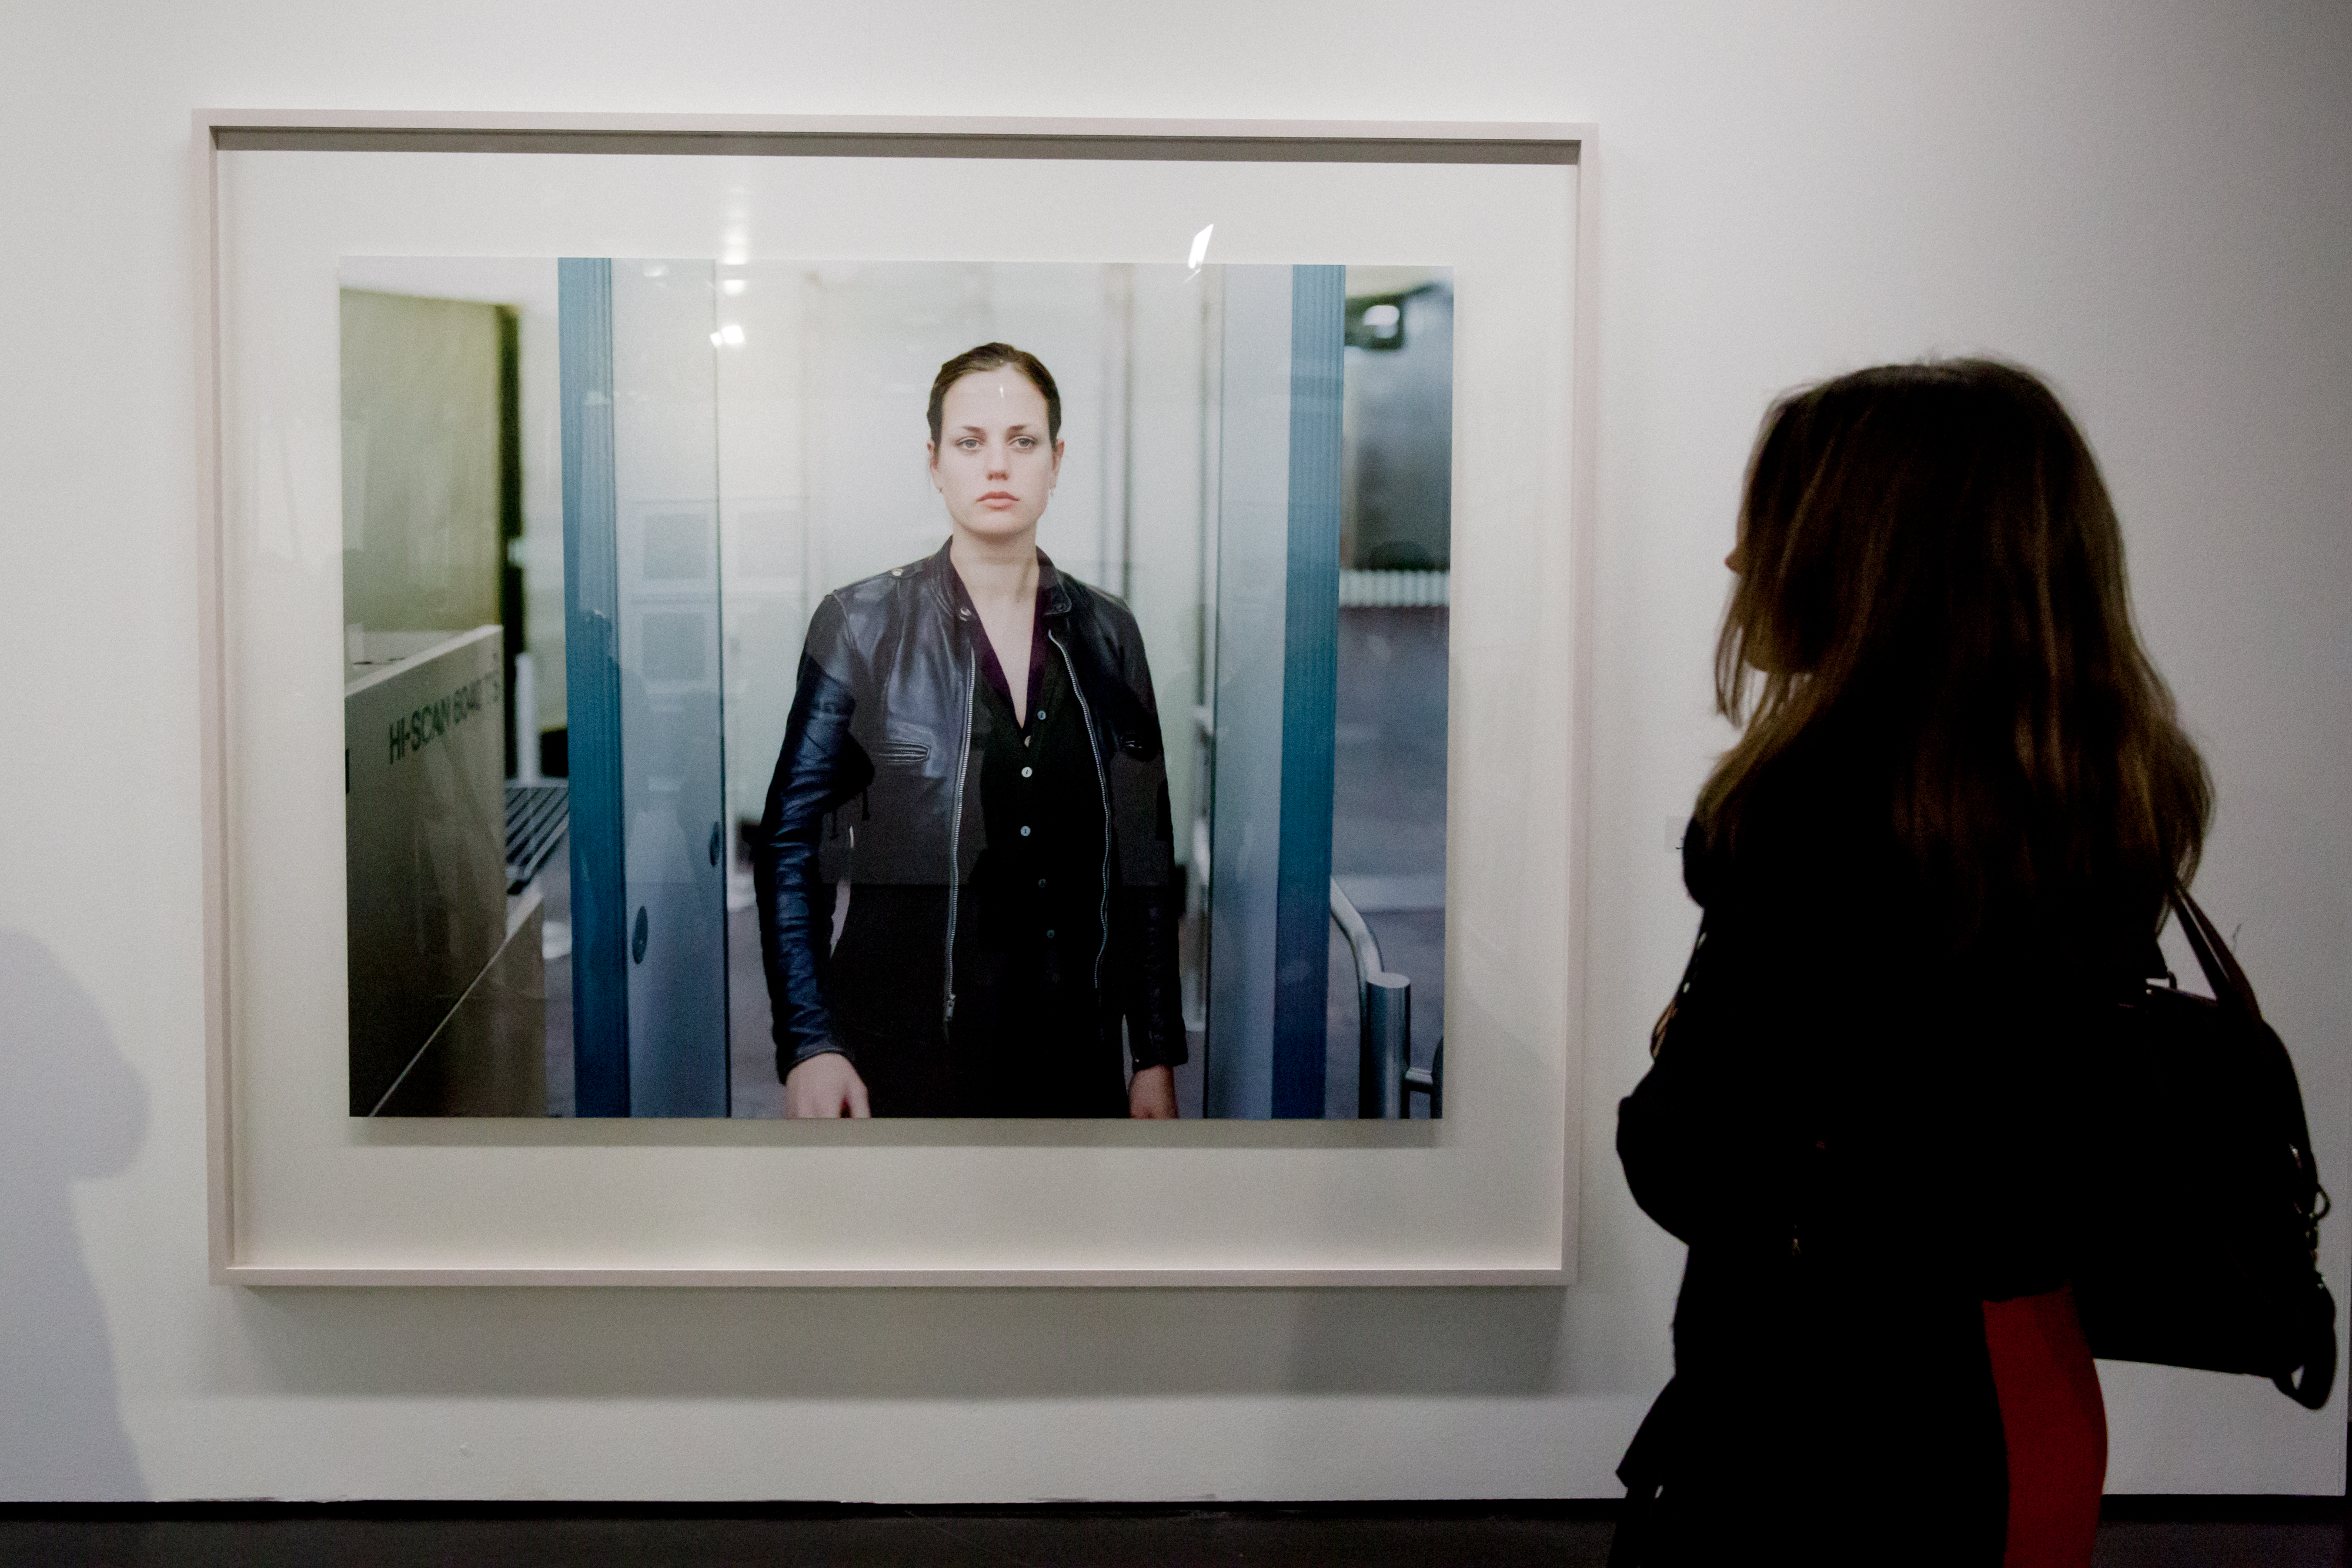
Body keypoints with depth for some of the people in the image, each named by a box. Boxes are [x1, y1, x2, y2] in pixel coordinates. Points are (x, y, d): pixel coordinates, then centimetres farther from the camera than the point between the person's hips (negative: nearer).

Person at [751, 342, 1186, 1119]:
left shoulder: (1106, 634, 6)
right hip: (905, 1050, -2)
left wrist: (1156, 1056, 6)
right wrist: (808, 1046, -11)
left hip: (1074, 1053, 3)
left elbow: (1146, 857, 8)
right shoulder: (862, 625, -2)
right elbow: (789, 844, -2)